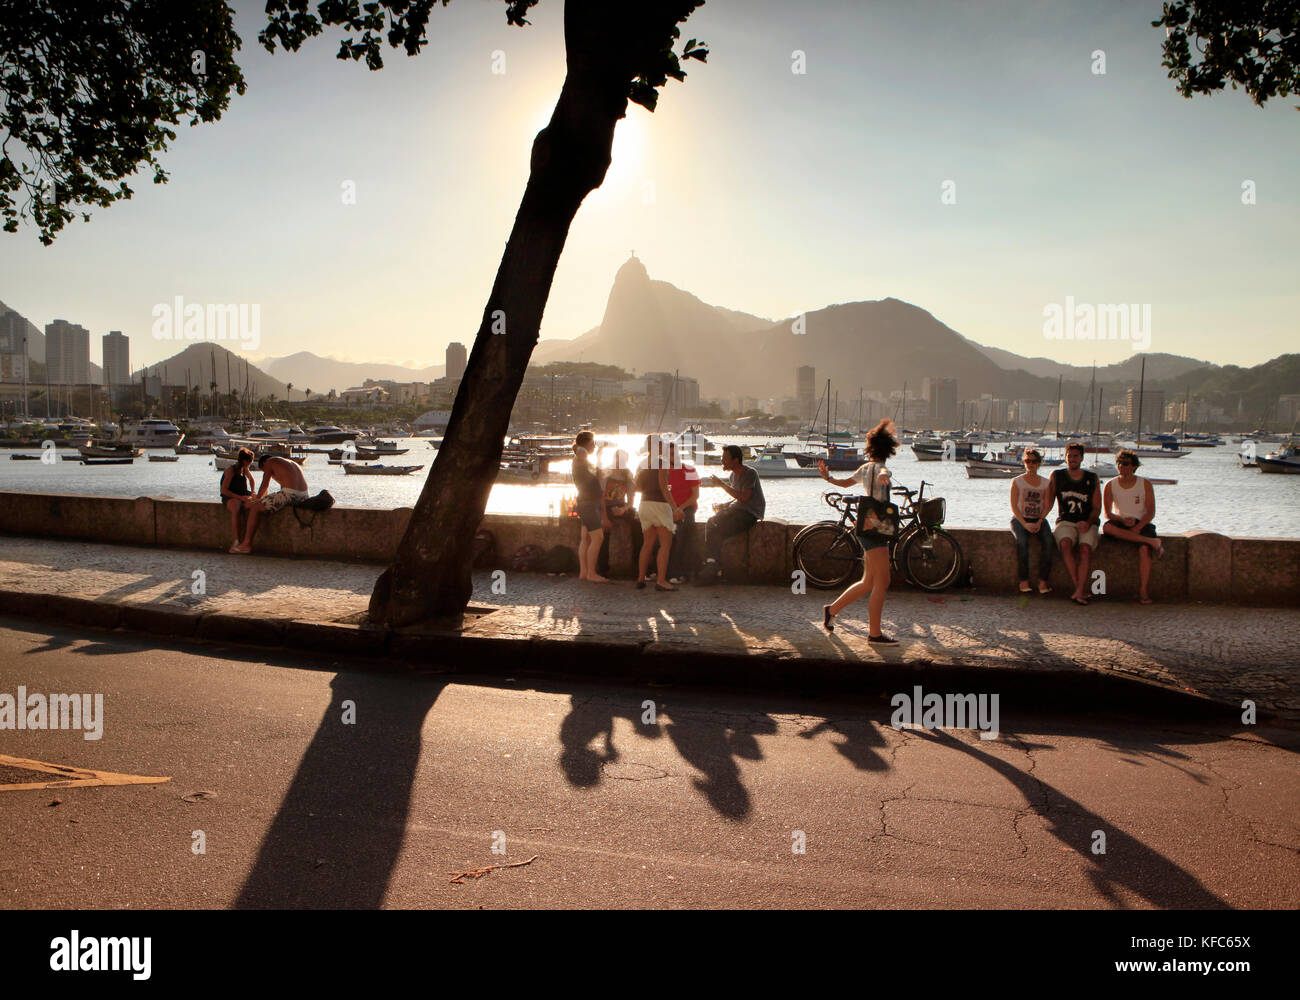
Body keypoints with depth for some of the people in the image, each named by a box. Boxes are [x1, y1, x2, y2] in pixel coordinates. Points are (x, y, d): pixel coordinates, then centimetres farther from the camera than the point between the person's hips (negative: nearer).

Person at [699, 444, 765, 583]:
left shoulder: (750, 473, -12)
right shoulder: (734, 475, 15)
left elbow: (743, 497, -23)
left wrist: (722, 485, -19)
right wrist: (724, 505, 4)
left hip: (749, 514, -8)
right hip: (737, 510, 8)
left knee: (718, 531, -24)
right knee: (710, 523, -16)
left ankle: (715, 568, -14)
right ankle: (711, 562, -16)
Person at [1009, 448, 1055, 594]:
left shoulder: (1045, 483, 12)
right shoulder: (1017, 481, 5)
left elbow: (1047, 506, 6)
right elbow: (1014, 507, -2)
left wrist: (1039, 522, -13)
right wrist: (1025, 524, -16)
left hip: (1039, 520, 2)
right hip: (1019, 519, -2)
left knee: (1048, 541, -29)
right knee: (1022, 541, -33)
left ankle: (1043, 581, -26)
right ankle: (1023, 581, -27)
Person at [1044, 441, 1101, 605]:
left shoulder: (1092, 478, 9)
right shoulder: (1057, 476, 10)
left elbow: (1097, 508, 7)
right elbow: (1047, 504, 8)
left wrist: (1088, 523, -12)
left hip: (1087, 523, 0)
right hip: (1065, 522, 0)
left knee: (1085, 548, -29)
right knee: (1065, 543, -32)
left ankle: (1079, 592, -34)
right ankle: (1080, 587, -30)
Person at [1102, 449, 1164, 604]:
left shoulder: (1145, 484, 2)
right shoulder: (1110, 485, 5)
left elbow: (1151, 512, -3)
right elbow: (1108, 513, 2)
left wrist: (1137, 527, -18)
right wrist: (1122, 520, -18)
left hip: (1141, 524, -1)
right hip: (1120, 523, 1)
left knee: (1144, 549, -31)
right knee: (1107, 527, -35)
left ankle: (1143, 592, -30)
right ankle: (1152, 541, -32)